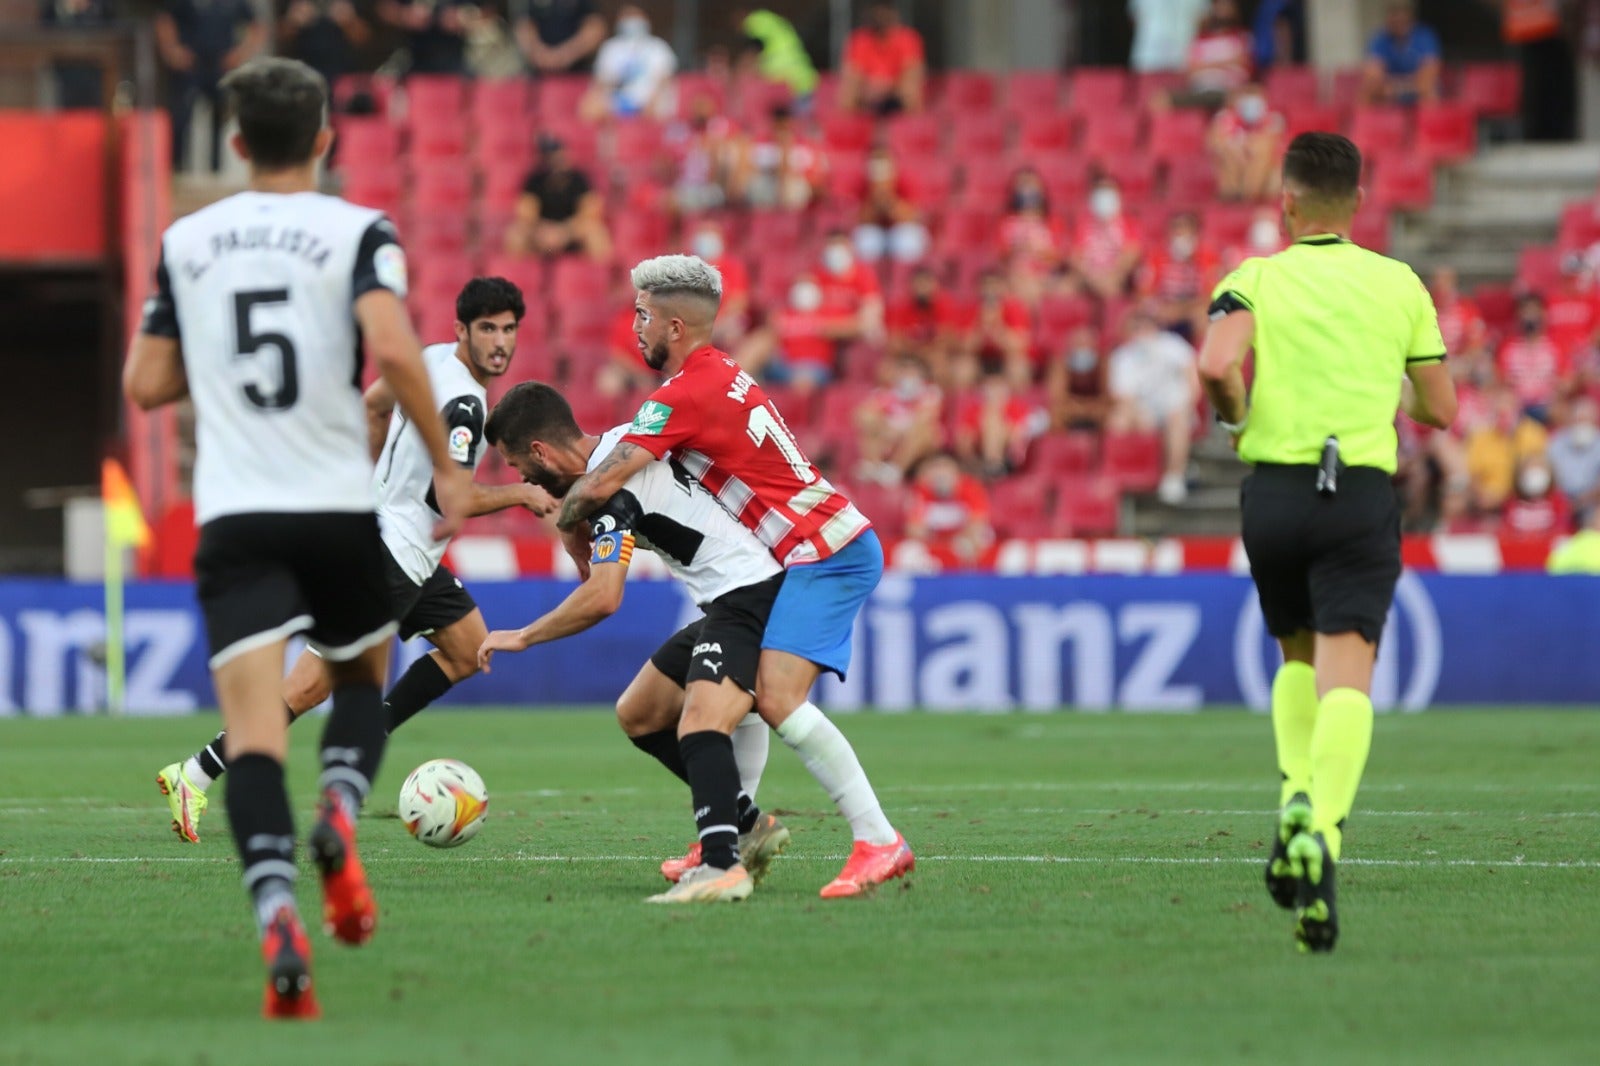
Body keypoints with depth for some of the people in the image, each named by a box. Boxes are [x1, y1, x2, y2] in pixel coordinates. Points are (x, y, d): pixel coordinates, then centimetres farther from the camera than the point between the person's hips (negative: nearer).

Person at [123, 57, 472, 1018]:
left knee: (253, 728, -8)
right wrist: (446, 463, -9)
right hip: (339, 506, -1)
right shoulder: (357, 233, -2)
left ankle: (277, 915, -31)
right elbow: (391, 345, -18)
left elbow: (146, 383, 12)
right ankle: (339, 815, -7)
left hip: (233, 516, 1)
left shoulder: (186, 242, 9)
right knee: (364, 678, 24)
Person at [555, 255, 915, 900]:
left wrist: (567, 523, 4)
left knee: (778, 698, -20)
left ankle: (878, 842, -24)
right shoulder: (722, 375, 16)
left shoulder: (686, 395, -14)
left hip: (824, 553, -10)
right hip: (828, 550, 10)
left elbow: (600, 485, -17)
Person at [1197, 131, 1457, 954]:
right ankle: (1323, 827, -33)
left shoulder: (1255, 281, 2)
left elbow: (1216, 364, -19)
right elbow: (1439, 408, 13)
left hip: (1273, 490, 1)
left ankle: (1296, 797, 5)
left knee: (1298, 660, 24)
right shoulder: (1399, 284, 8)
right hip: (1363, 493, -1)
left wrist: (1235, 416, 2)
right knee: (1346, 676, -11)